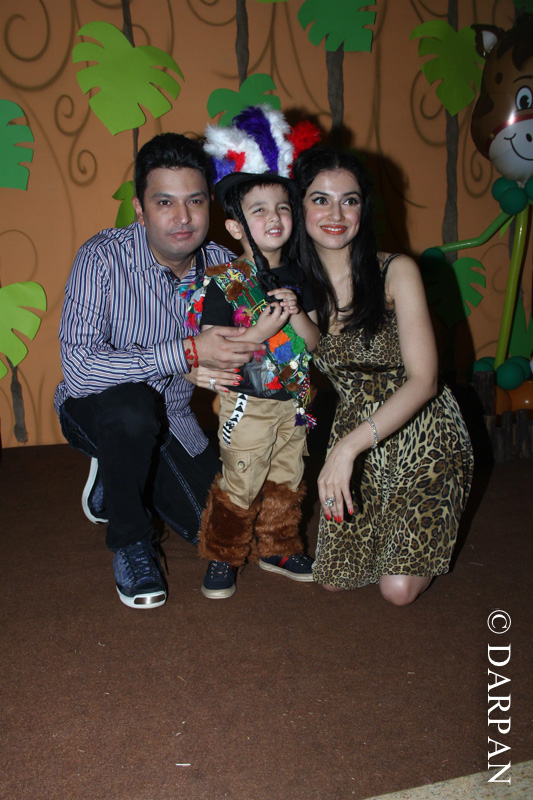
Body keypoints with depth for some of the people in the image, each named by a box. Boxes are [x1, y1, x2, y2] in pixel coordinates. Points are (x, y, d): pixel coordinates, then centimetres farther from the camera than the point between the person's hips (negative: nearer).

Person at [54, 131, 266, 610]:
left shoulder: (221, 265, -13)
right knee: (132, 405, -38)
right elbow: (79, 367, -35)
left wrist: (203, 369, -26)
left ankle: (117, 479, 23)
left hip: (171, 423, 4)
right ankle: (129, 542, -10)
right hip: (92, 410, -4)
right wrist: (187, 352, -39)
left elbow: (236, 349, -3)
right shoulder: (104, 257, -25)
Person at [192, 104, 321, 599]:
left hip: (293, 403, 6)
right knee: (239, 488, 3)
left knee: (287, 483, 17)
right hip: (248, 405, -5)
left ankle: (277, 548, 36)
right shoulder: (224, 283, -13)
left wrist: (296, 314, -15)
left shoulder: (297, 276, 3)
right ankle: (222, 556, 24)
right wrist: (262, 329, -25)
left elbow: (316, 343, 3)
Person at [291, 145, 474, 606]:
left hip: (424, 438, -4)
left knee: (399, 588, -10)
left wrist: (348, 446, -31)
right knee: (334, 578, 1)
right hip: (355, 438, 4)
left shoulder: (397, 272, -14)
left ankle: (426, 525, 22)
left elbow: (423, 381, -20)